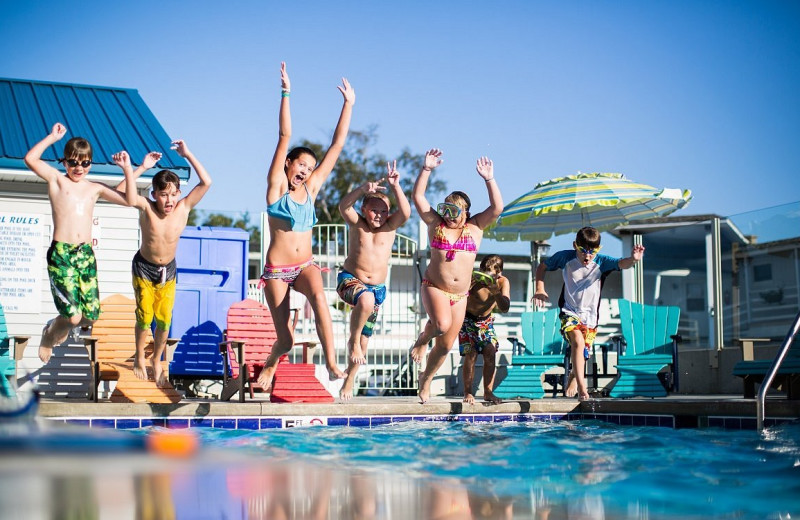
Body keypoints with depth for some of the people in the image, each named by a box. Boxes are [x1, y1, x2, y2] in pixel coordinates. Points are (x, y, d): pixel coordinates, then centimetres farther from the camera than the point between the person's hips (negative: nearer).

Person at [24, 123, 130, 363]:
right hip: (60, 254, -5)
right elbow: (30, 159, -10)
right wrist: (53, 137, -4)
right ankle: (49, 334, 22)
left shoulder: (95, 188, 15)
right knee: (73, 316, -12)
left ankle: (59, 325, 37)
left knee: (90, 315, 3)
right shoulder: (56, 180, 5)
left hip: (86, 254, 5)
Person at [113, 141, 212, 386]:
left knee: (164, 320, 5)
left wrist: (187, 155, -28)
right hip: (144, 268, -2)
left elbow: (206, 182, -26)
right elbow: (131, 198, -46)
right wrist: (130, 169, -55)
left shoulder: (184, 208, -17)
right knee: (144, 318, 4)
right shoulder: (147, 208, -22)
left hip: (168, 270, 2)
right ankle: (139, 359, 28)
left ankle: (156, 361, 29)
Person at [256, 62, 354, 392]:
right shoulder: (276, 186, 0)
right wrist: (286, 95, -12)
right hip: (277, 270, -2)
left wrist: (348, 104, 8)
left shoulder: (311, 188, 8)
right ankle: (269, 365, 32)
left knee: (319, 297, -33)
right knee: (285, 340, -1)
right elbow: (285, 137, -8)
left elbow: (337, 146, 9)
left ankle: (331, 363, -35)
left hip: (306, 266, 2)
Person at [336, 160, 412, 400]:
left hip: (377, 287, 3)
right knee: (365, 300, -40)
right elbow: (344, 206, -25)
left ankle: (349, 380, 31)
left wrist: (395, 187, -33)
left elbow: (405, 212, -21)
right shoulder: (357, 224, -4)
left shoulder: (389, 226, -1)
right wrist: (363, 189, -41)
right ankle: (353, 339, -16)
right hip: (350, 279, -3)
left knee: (364, 339, 11)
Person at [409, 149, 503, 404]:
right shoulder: (436, 223, 3)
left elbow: (497, 207, -5)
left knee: (446, 345, 7)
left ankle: (426, 379, 31)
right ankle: (422, 339, 2)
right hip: (434, 287, -3)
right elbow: (418, 196, -3)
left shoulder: (475, 227, 5)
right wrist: (426, 169, -12)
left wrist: (489, 179, -15)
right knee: (442, 324, -32)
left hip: (460, 294, 3)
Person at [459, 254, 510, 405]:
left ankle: (488, 392, 3)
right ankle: (467, 393, -3)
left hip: (486, 320, 4)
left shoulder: (503, 282, -19)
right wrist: (466, 288, -56)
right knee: (471, 354, -13)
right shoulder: (473, 280, -30)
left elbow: (505, 308, -22)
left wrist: (496, 293, -40)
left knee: (490, 353, -7)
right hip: (468, 319, -3)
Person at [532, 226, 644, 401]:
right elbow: (542, 267, 7)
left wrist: (633, 259, -55)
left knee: (582, 353, 9)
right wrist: (540, 289, -6)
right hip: (569, 312, -1)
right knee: (578, 341, -28)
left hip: (590, 315, 2)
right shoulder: (565, 257, -9)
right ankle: (582, 386, -31)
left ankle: (574, 377, 45)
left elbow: (621, 264, -32)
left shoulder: (601, 262, -13)